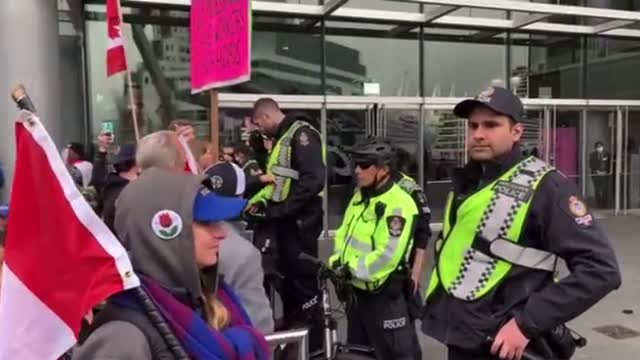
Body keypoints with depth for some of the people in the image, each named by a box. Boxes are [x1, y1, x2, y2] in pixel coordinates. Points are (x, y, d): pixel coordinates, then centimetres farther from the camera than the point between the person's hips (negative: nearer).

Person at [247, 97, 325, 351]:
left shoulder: (301, 134, -15)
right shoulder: (282, 138, 16)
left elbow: (314, 180, -26)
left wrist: (278, 210, -22)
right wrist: (261, 199, 4)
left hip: (300, 221, -10)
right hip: (285, 220, 10)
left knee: (304, 281, 0)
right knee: (288, 277, 19)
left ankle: (312, 343, 15)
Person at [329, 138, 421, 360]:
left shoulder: (398, 205, -20)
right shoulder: (359, 197, 9)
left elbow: (387, 256, -27)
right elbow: (343, 234, 13)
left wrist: (351, 269, -21)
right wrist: (337, 262, -4)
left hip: (385, 296, -9)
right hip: (357, 290, 9)